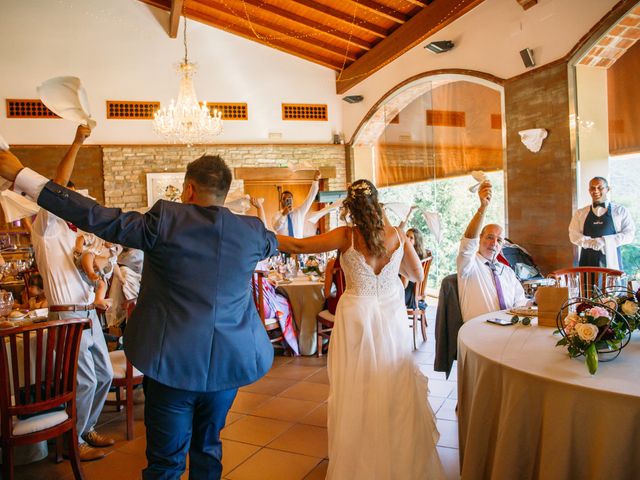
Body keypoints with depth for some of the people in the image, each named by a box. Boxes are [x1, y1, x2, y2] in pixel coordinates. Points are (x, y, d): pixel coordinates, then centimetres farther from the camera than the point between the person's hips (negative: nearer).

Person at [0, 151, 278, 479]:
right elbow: (271, 243, 21)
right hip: (227, 362, 4)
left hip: (174, 362, -3)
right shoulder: (251, 230, -1)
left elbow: (97, 217, -13)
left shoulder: (165, 220, -13)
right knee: (208, 451, 23)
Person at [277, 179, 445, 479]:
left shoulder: (346, 237, -13)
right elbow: (417, 275, 8)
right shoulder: (397, 235, -4)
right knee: (395, 389, 17)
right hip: (392, 317, 3)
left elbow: (298, 246, -15)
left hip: (357, 317, -3)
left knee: (356, 391, 10)